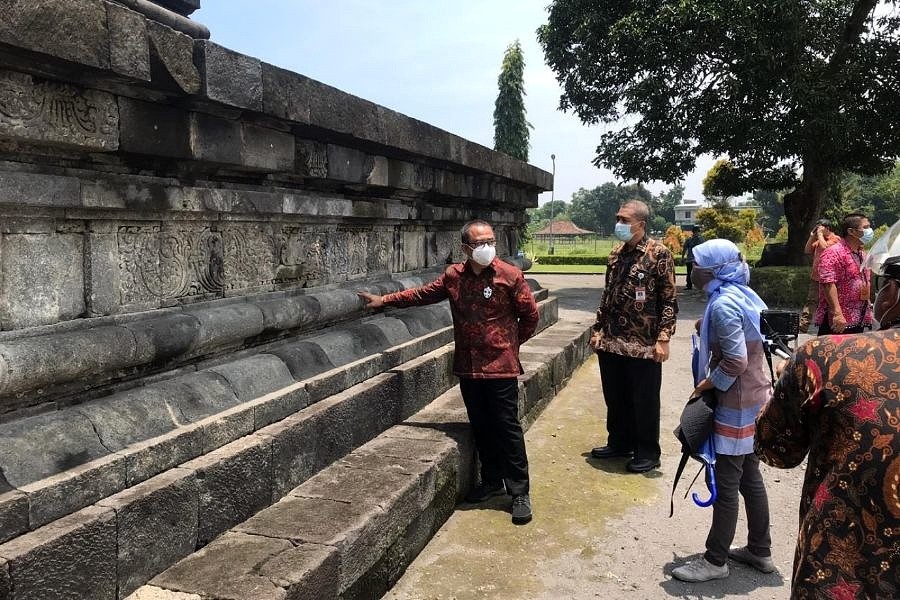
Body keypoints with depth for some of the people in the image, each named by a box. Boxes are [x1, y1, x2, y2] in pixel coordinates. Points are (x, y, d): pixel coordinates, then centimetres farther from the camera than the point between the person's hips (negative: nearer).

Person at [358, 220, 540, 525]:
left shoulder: (510, 275, -10)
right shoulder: (454, 275, 3)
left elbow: (530, 314, 0)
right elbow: (423, 293, 16)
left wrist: (512, 342, 9)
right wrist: (385, 300, 15)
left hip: (501, 366, -4)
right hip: (468, 366, 5)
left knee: (507, 428, 0)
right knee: (481, 427, 14)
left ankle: (519, 492, 11)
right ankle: (492, 481, 31)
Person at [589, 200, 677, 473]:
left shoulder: (659, 254, -9)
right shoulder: (616, 254, 11)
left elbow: (669, 300, -10)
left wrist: (663, 338, -15)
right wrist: (598, 329, 14)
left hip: (643, 344, -6)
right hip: (611, 342, 6)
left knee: (644, 400, 6)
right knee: (615, 397, 16)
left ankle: (647, 452, 21)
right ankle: (619, 442, 33)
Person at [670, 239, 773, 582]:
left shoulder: (723, 304, -20)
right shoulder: (743, 295, 9)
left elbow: (735, 361, -24)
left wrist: (707, 384, -11)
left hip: (736, 403, -10)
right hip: (755, 397, 10)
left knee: (725, 484, 0)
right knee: (750, 478, 18)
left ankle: (715, 561, 10)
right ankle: (760, 551, 30)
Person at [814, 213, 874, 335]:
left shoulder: (862, 254, 17)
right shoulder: (833, 253, -13)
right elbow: (828, 284, -23)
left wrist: (868, 313, 22)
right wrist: (837, 314, -29)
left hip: (859, 321, 9)